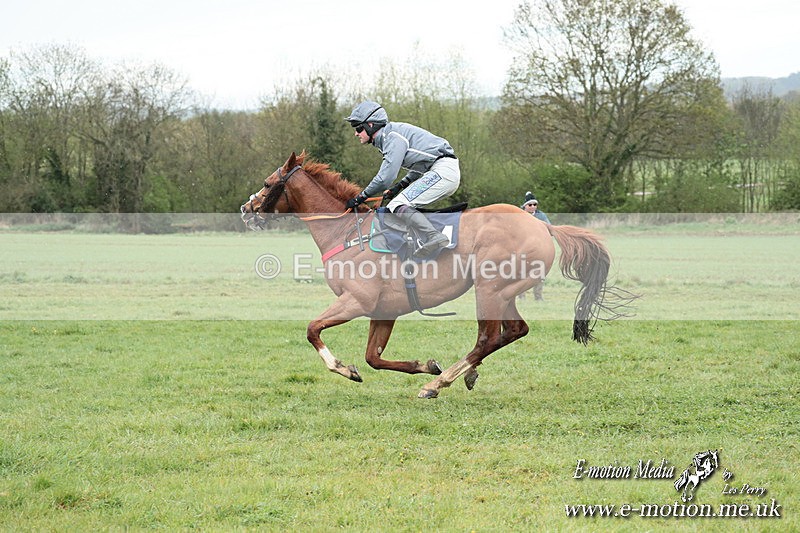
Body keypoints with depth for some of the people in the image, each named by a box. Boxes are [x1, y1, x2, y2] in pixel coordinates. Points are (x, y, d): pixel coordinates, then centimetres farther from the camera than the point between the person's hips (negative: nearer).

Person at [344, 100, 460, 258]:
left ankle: (434, 238, -34)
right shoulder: (390, 135, 19)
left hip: (443, 170, -11)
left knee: (398, 205, -18)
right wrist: (399, 186, 22)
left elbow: (385, 178, -19)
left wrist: (360, 198, -7)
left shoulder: (393, 136, -12)